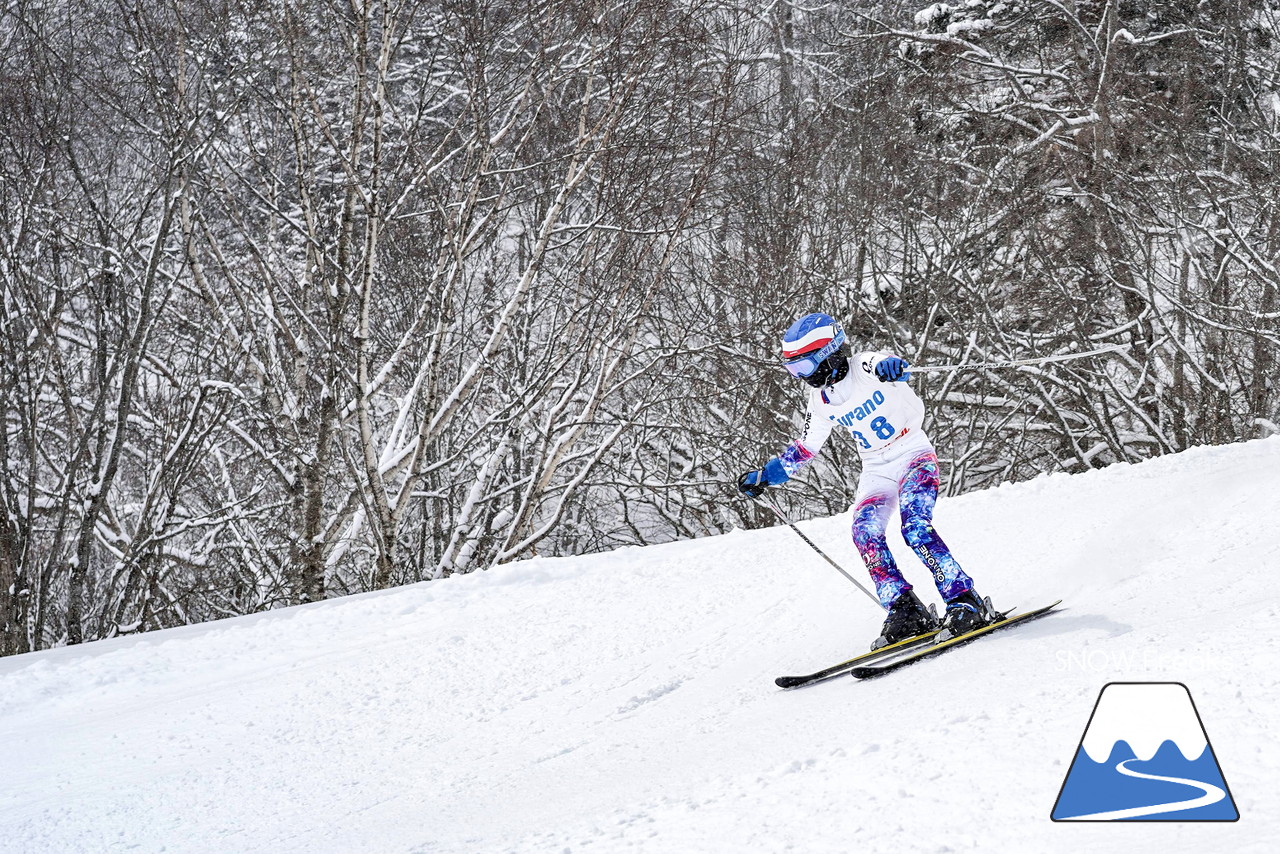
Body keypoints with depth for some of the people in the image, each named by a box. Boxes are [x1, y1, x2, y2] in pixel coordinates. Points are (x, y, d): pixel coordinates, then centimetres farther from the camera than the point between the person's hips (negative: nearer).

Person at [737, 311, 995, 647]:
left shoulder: (867, 367, -15)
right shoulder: (821, 401, 3)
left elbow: (888, 364, -39)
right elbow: (803, 449, 15)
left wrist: (890, 368, -64)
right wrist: (764, 477, 8)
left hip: (915, 456, -6)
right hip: (877, 472, 6)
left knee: (915, 526, -27)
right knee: (865, 533, -18)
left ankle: (965, 601, -23)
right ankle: (905, 612, -16)